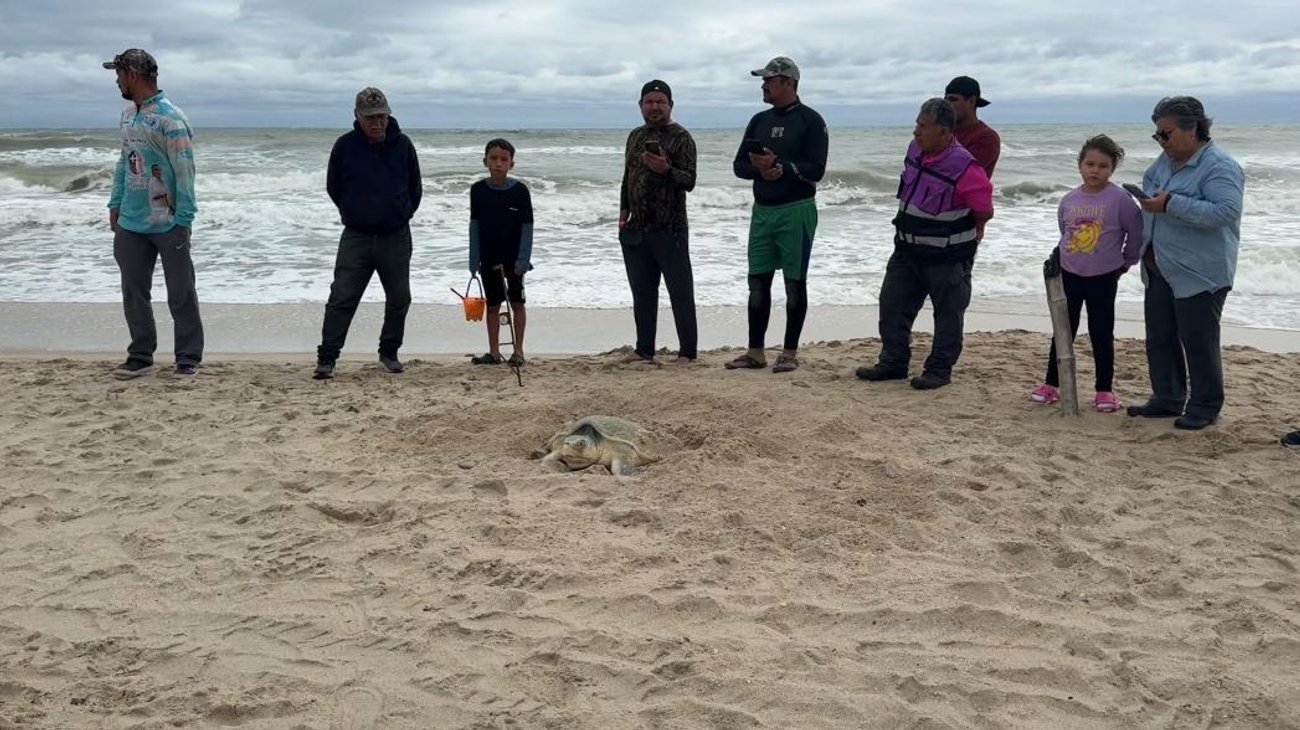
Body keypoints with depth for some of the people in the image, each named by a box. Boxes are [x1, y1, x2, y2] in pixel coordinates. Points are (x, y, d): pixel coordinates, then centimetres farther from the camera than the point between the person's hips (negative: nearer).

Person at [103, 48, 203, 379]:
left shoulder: (170, 118, -14)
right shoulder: (128, 113, 10)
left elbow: (184, 172, -15)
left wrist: (184, 219, -16)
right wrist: (115, 203, 15)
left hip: (167, 225, -7)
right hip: (131, 223, 8)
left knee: (181, 295, 3)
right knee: (134, 293, 11)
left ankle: (188, 358, 12)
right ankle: (140, 356, 20)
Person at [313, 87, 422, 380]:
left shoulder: (402, 144, -2)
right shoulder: (345, 146, -5)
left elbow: (415, 188, 12)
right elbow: (333, 187, 9)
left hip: (396, 237, 2)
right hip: (356, 236, -2)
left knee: (399, 299, 8)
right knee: (342, 298, -6)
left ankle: (389, 353, 24)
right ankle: (326, 358, -3)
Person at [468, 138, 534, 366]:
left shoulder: (519, 190, -8)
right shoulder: (478, 190, -1)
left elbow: (527, 227, -6)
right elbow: (474, 225, 5)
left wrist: (523, 260, -11)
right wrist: (474, 260, 2)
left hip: (513, 258, -2)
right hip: (489, 258, 2)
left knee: (517, 302, 6)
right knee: (493, 305, 9)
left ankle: (518, 351, 15)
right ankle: (494, 352, 17)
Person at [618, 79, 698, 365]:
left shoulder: (681, 137, -5)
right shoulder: (635, 136, 15)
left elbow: (689, 181, -11)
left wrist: (666, 169, -27)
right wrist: (623, 213, 13)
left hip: (670, 229, -6)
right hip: (636, 229, 6)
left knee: (681, 292, -1)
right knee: (642, 291, 12)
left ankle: (687, 352, 4)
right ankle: (644, 349, 21)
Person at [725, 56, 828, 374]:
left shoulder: (810, 121, -5)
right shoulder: (759, 121, 14)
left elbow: (815, 170, -13)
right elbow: (739, 165, 9)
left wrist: (779, 166, -23)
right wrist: (760, 169, -12)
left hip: (796, 211, -6)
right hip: (762, 210, 6)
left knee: (795, 283, 1)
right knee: (758, 282, 7)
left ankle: (790, 353, 8)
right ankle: (755, 352, 14)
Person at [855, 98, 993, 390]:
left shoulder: (964, 167, -24)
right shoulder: (915, 150, -1)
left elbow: (985, 211, -14)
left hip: (947, 257, -7)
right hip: (907, 249, 7)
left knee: (948, 313, 6)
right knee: (892, 304, 10)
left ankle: (939, 369, 16)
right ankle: (893, 362, 20)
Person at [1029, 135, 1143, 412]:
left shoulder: (1119, 199, -12)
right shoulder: (1069, 200, 0)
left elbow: (1136, 232, -4)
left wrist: (1126, 262, 4)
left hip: (1103, 278, -3)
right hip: (1069, 275, 4)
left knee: (1101, 333, 3)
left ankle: (1105, 390, 13)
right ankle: (1052, 384, 20)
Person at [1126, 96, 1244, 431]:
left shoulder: (1220, 167, -17)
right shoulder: (1166, 161, 10)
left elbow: (1227, 212, -29)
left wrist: (1170, 204, -32)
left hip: (1198, 273, -8)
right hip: (1159, 270, 9)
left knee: (1198, 342, 0)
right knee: (1159, 338, 14)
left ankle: (1205, 407, 13)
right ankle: (1167, 399, 26)